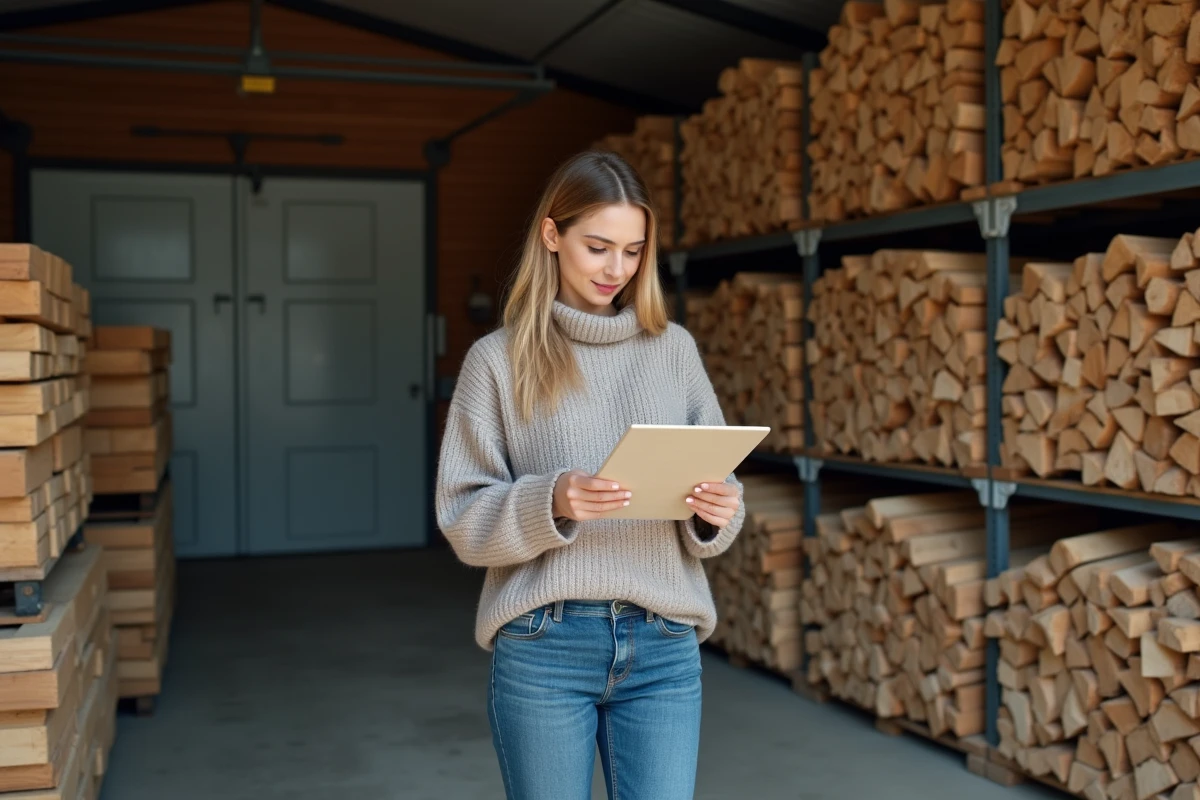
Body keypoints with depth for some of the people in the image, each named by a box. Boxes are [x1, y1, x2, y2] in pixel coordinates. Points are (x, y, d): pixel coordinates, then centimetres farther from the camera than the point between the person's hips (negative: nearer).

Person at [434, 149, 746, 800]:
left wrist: (719, 511, -13)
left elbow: (717, 482, 10)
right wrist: (549, 503, -20)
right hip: (543, 650, -1)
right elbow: (463, 520, -2)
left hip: (663, 648, 2)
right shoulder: (498, 358, 1)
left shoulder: (673, 348, 8)